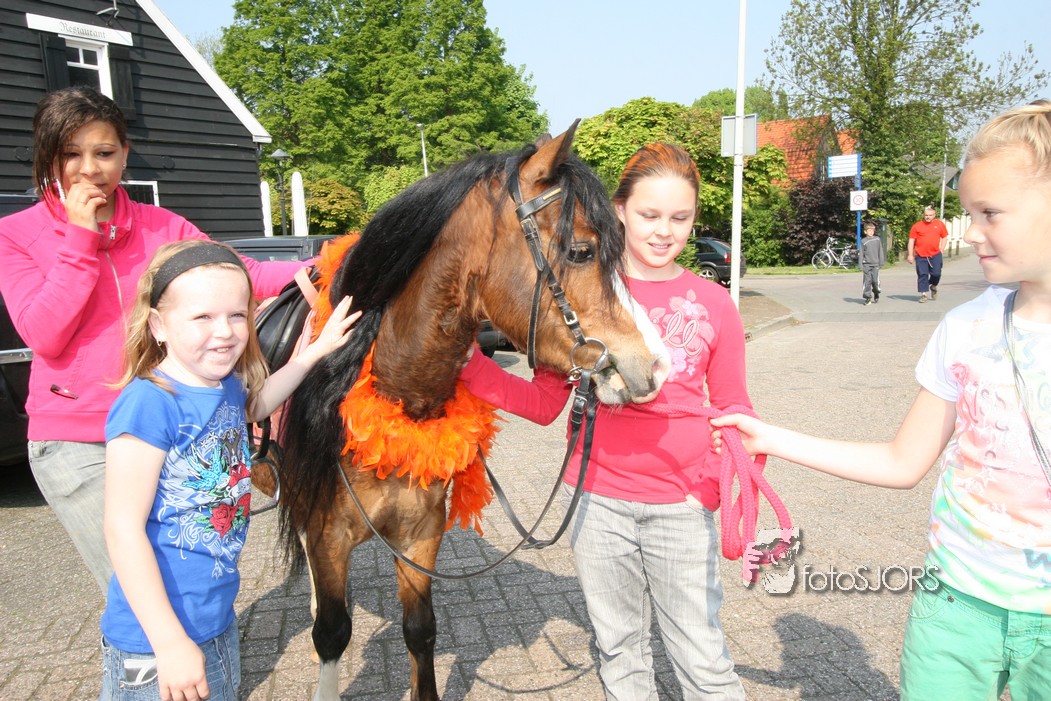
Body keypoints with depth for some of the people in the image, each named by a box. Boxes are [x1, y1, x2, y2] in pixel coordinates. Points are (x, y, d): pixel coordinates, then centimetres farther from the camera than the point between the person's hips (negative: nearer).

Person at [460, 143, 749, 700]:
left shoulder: (712, 304, -3)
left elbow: (732, 409, 5)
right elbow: (545, 403, 0)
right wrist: (471, 365, -12)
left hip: (681, 506, -1)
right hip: (597, 499, 1)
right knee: (618, 648, 19)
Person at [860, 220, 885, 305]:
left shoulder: (877, 240, 6)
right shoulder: (863, 241, 3)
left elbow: (880, 252, 10)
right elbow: (861, 254, 5)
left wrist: (881, 263, 7)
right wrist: (861, 266, -1)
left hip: (875, 264, 0)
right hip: (866, 264, 0)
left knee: (875, 281, -1)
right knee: (867, 281, -4)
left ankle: (876, 296, 18)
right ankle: (868, 297, 1)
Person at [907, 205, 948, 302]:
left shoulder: (939, 224, 7)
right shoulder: (917, 226, 2)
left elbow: (944, 237, 16)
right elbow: (911, 240, 3)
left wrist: (941, 249, 5)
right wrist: (910, 255, -2)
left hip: (935, 255, 1)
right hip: (921, 256, -1)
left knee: (936, 273, 0)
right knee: (922, 275, -1)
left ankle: (933, 286, 31)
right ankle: (924, 294, 6)